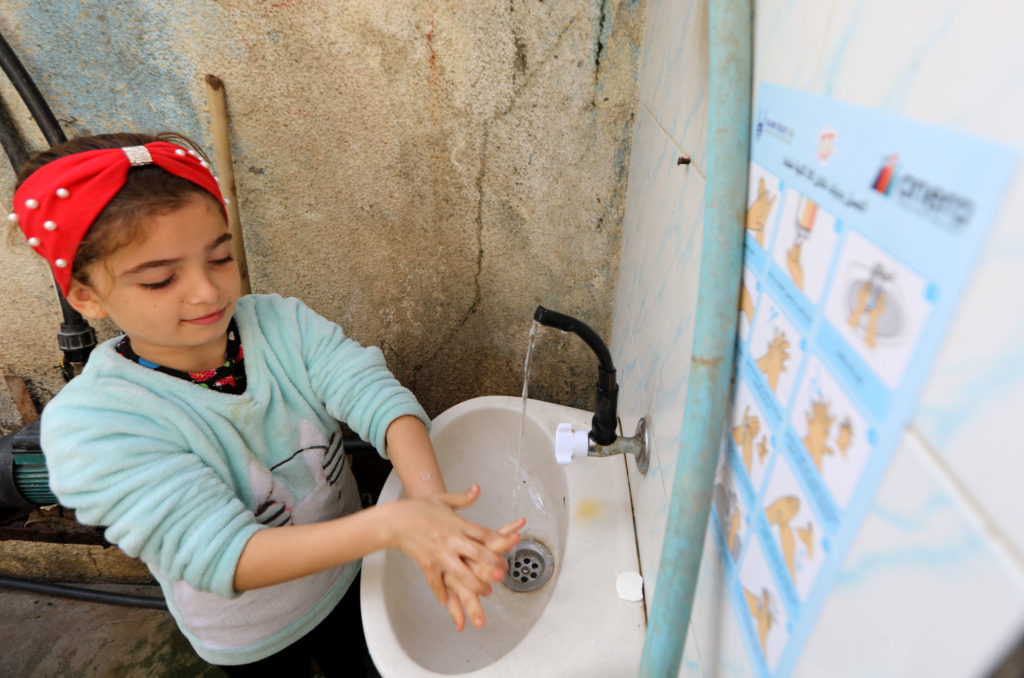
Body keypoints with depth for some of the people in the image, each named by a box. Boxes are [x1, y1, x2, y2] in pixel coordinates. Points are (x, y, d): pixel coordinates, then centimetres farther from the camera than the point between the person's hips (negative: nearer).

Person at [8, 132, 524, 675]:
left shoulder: (282, 323, -19)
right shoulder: (89, 423, -30)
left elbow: (376, 395, -31)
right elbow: (222, 558, -37)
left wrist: (428, 498, -49)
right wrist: (391, 523, -50)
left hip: (347, 574, 3)